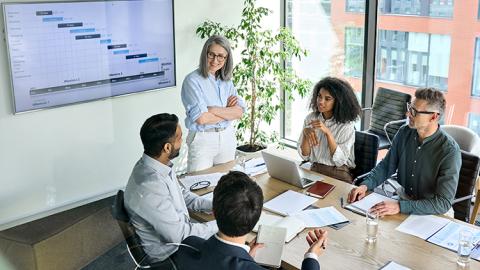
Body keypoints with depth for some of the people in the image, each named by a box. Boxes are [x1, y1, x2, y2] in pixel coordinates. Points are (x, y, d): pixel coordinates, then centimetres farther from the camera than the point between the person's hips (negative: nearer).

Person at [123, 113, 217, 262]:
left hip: (179, 228, 8)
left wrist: (213, 206, -2)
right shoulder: (150, 188, -35)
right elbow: (179, 236, -27)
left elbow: (181, 194, 10)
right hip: (170, 252, -7)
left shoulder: (157, 164, -8)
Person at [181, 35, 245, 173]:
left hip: (227, 137, 5)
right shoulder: (192, 80, -11)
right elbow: (201, 118, -20)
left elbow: (239, 112, -4)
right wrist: (228, 111, -8)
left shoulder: (227, 80, 7)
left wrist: (214, 110, -18)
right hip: (202, 139, -5)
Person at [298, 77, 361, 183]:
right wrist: (305, 133, -17)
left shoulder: (347, 124, -8)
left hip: (339, 175, -3)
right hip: (314, 171, 4)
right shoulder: (310, 118, 3)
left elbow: (340, 160, -15)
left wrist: (327, 132, -23)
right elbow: (304, 156, 1)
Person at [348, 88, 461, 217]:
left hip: (430, 214, -5)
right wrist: (365, 185, -9)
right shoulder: (404, 133, -3)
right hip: (402, 199, 5)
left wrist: (400, 207, -32)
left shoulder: (450, 151, -20)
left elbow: (444, 203, -23)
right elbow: (386, 166, 10)